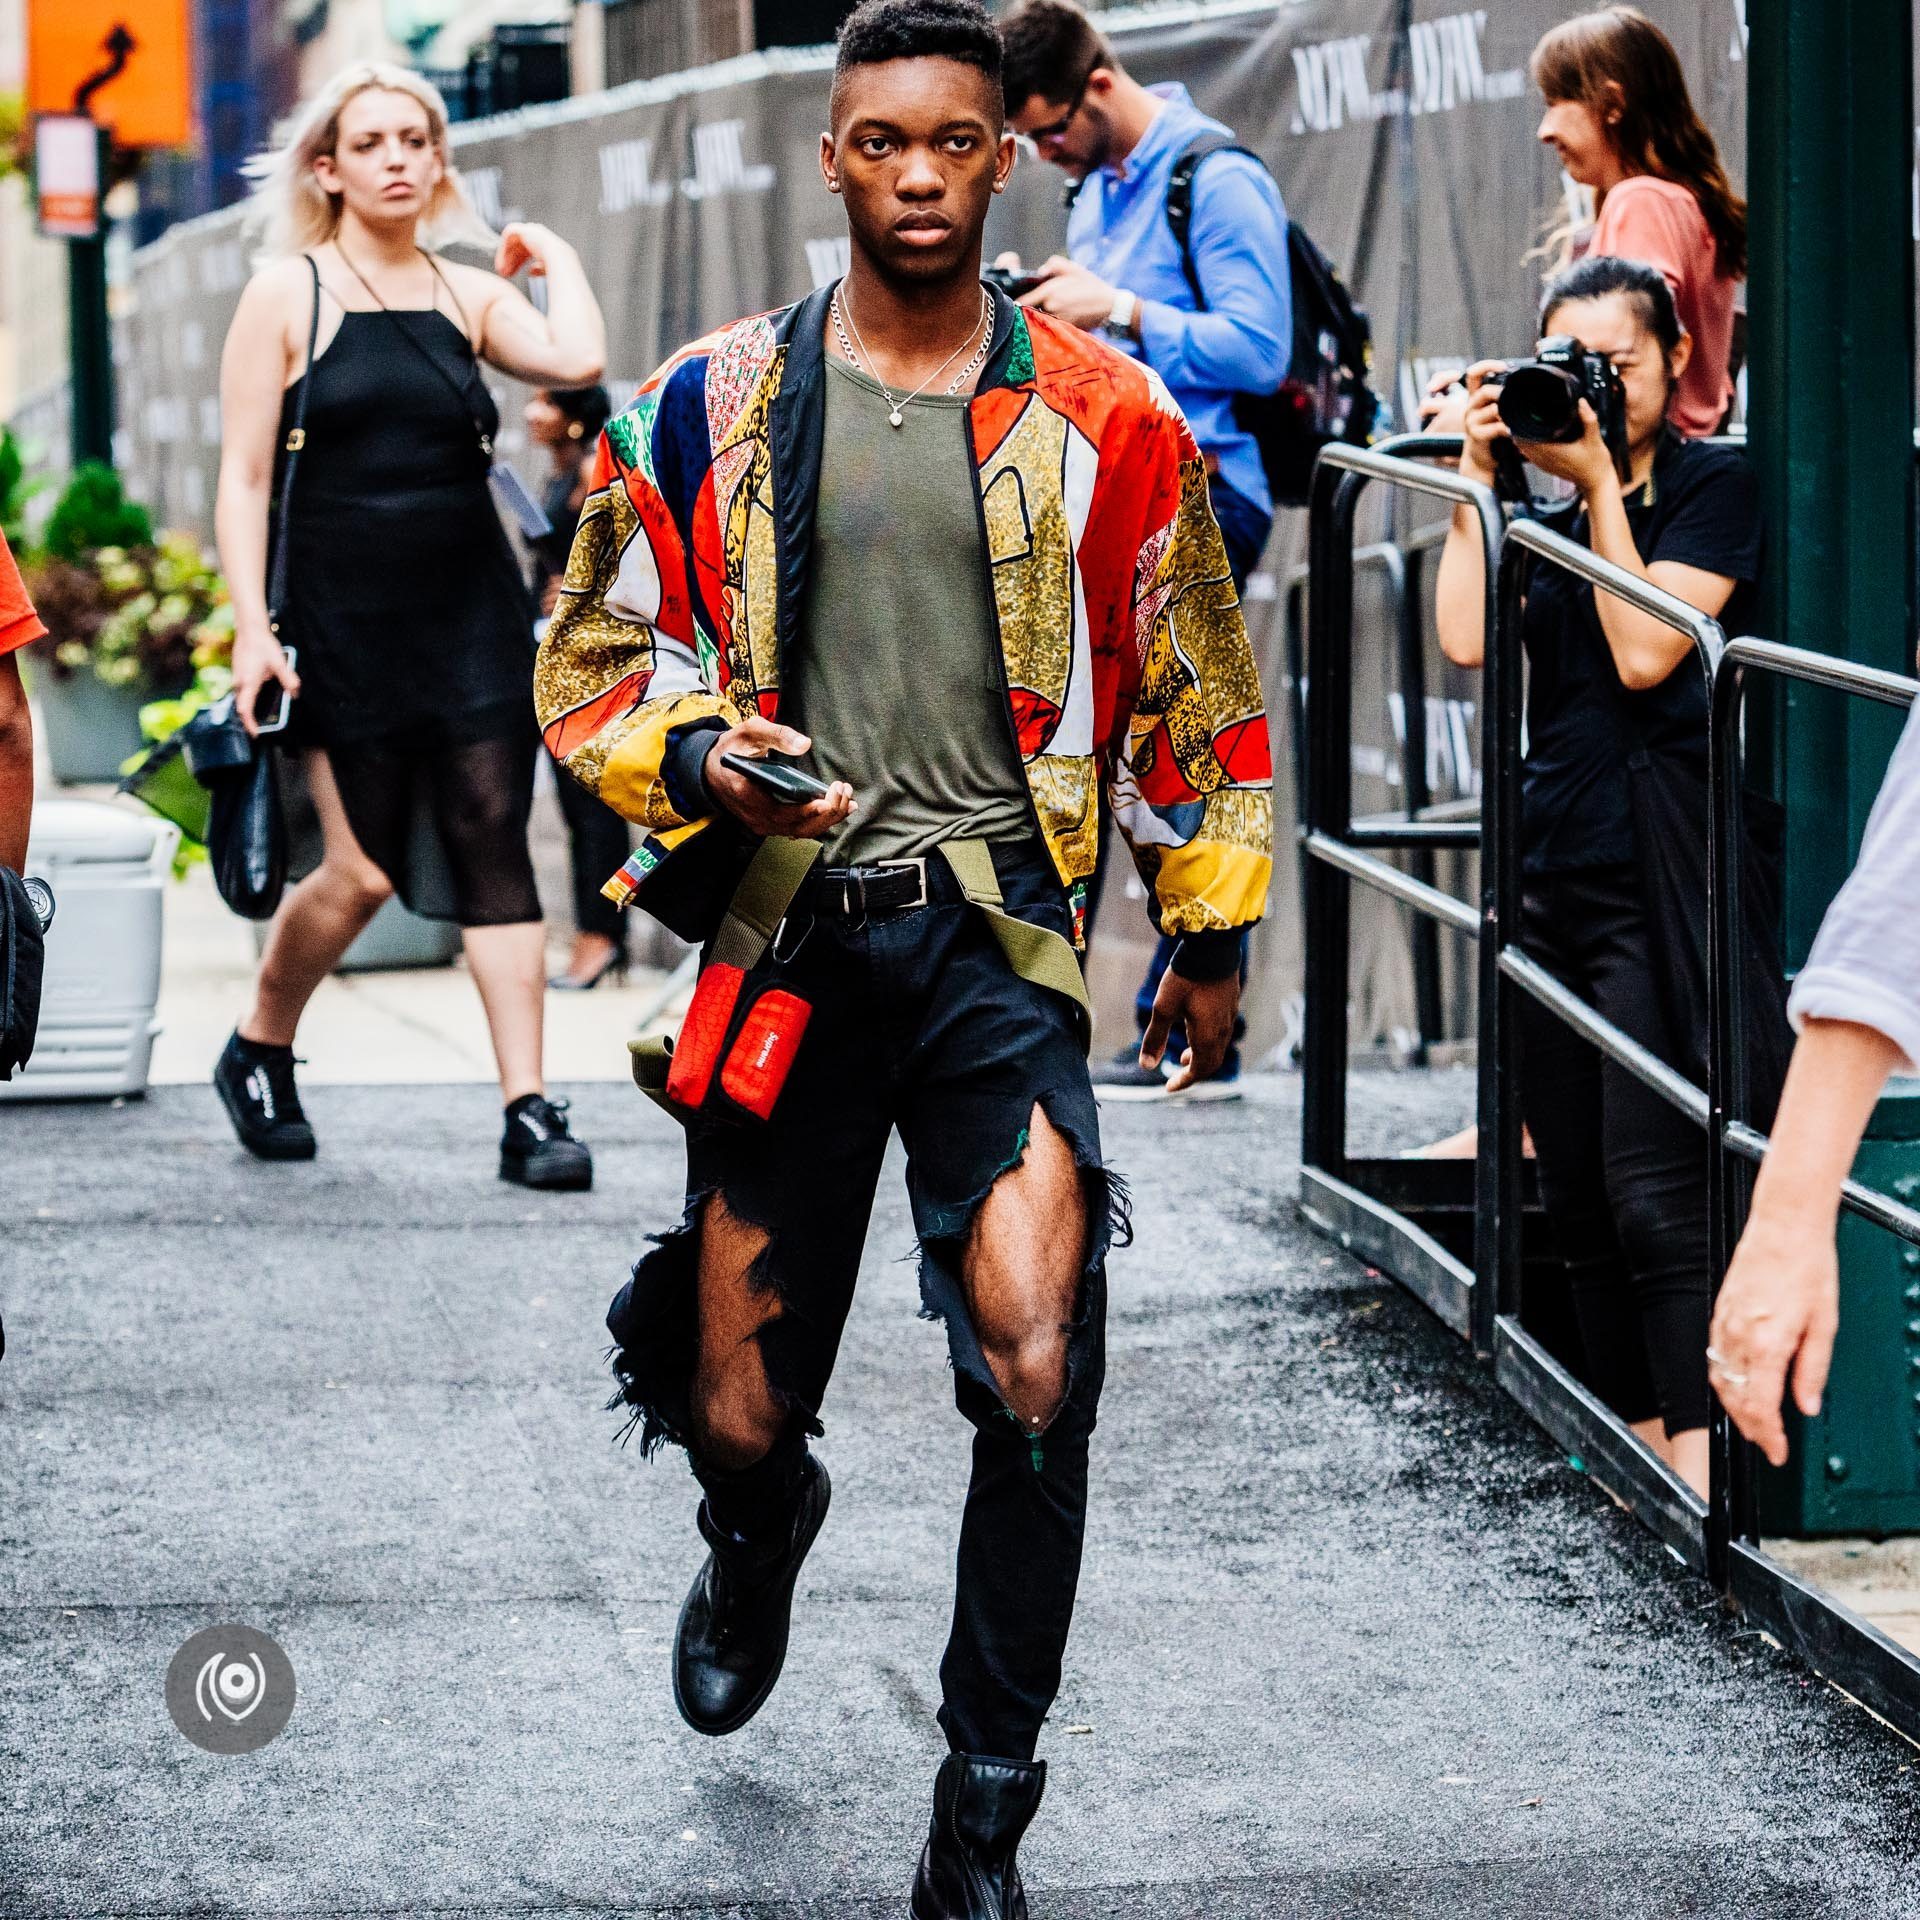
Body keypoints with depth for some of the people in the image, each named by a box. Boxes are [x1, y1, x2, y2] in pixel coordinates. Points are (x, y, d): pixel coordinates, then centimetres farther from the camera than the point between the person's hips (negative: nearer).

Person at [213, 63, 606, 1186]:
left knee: (494, 852, -5)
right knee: (363, 873, -5)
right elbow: (245, 475, -3)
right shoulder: (289, 292, 1)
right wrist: (252, 626, -11)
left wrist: (554, 253, 4)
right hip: (344, 626, -3)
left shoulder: (471, 294, 9)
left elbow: (577, 359, -11)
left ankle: (530, 1112, -5)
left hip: (475, 611, 3)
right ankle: (259, 1050, 21)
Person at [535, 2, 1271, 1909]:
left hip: (1000, 945, -1)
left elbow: (1197, 691, 14)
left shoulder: (1104, 422, 4)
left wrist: (1209, 932, 16)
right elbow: (591, 663, 10)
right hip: (788, 941, 1)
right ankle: (758, 1543, 49)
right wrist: (701, 761, -11)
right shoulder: (711, 410, 5)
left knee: (1039, 1375, -18)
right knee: (739, 1413, 8)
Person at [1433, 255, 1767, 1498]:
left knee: (1657, 1193, -14)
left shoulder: (1719, 487, -2)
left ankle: (1700, 1463, -14)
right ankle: (1637, 1442, 14)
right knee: (1579, 1196, 7)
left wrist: (1600, 483, -8)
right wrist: (1477, 478, 0)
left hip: (1661, 874, -7)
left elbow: (1645, 652, -12)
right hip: (1556, 868, 7)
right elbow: (1468, 641, 1)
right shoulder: (1553, 507, 15)